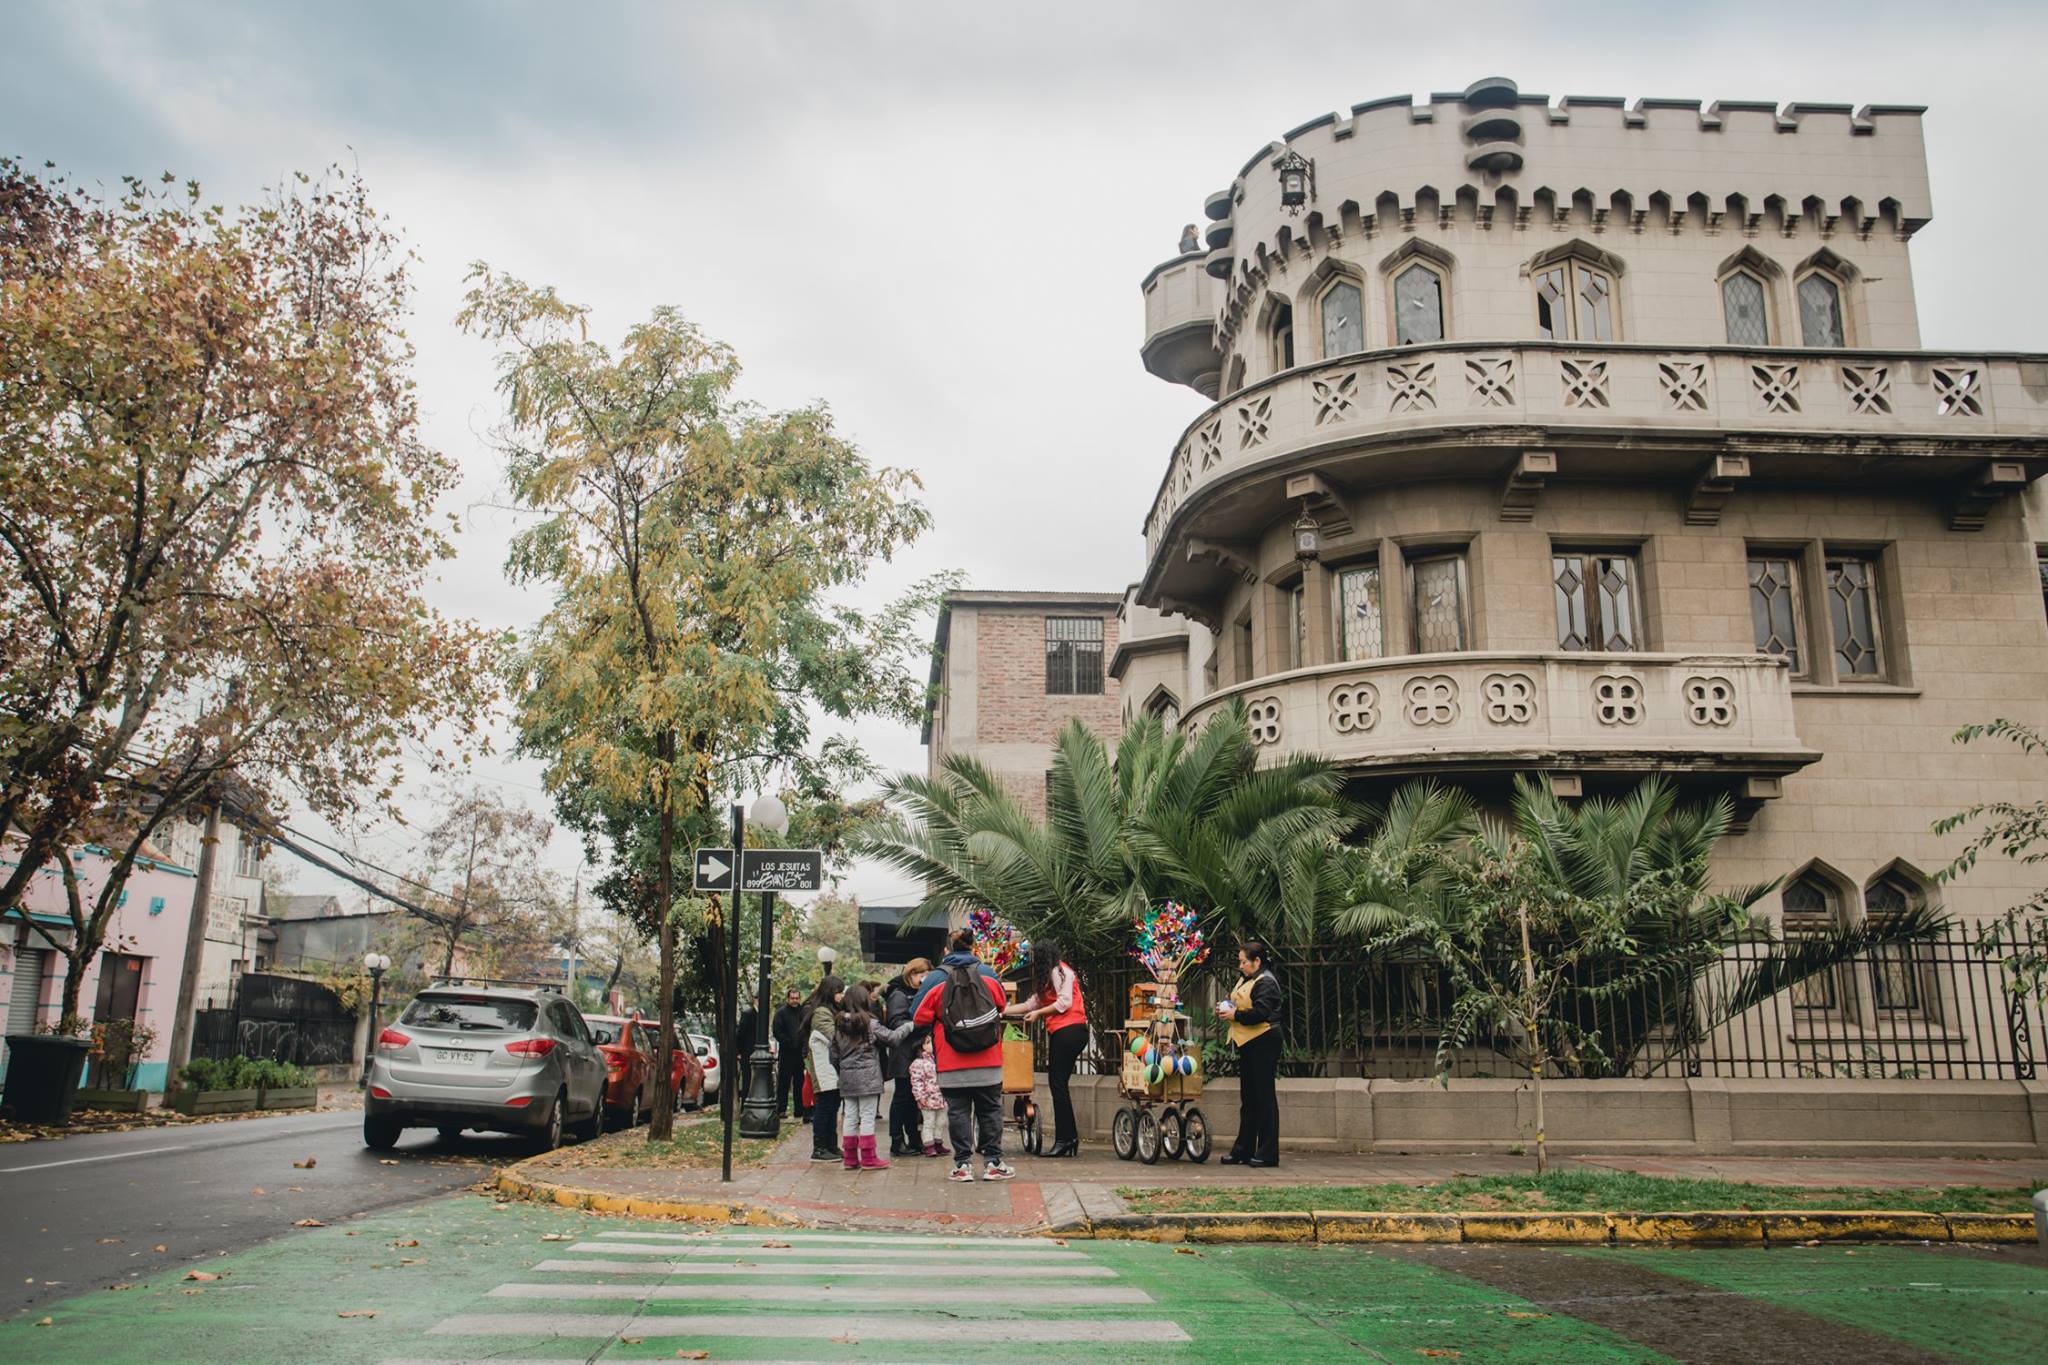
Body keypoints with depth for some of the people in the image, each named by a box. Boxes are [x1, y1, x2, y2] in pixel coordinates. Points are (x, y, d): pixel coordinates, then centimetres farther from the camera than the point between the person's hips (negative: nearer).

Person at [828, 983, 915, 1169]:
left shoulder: (838, 1025, 6)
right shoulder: (870, 1023, -9)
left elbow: (834, 1054, 8)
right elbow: (892, 1037, -4)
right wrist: (908, 1026, 10)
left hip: (847, 1077, 5)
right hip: (867, 1076, -5)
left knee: (849, 1117, 10)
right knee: (867, 1117, 0)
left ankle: (850, 1158, 14)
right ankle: (868, 1159, 1)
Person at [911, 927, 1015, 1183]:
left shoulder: (936, 979, -3)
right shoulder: (988, 974, 3)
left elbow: (920, 1018, -1)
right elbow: (1003, 1005, 19)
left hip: (951, 1064, -1)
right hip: (988, 1062, 2)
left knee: (958, 1112, 5)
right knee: (990, 1110, 10)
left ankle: (963, 1164, 4)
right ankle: (993, 1162, 10)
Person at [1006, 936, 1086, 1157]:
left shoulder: (1059, 971, -5)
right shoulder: (1049, 976, 25)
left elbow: (1064, 1002, -14)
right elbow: (1032, 1003, 27)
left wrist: (1038, 1013, -6)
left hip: (1068, 1032, -10)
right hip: (1060, 1034, 10)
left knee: (1058, 1084, -10)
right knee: (1058, 1084, 7)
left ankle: (1064, 1140, -9)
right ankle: (1070, 1138, 8)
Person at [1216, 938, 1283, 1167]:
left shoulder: (1266, 982, -14)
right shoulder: (1246, 979, 16)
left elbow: (1260, 1013, -24)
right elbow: (1240, 1005, 26)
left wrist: (1235, 1015, -16)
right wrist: (1226, 1009, 7)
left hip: (1263, 1043, -10)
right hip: (1248, 1045, 10)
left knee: (1264, 1095, -4)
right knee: (1248, 1097, 12)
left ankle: (1268, 1153, 1)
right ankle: (1243, 1151, 18)